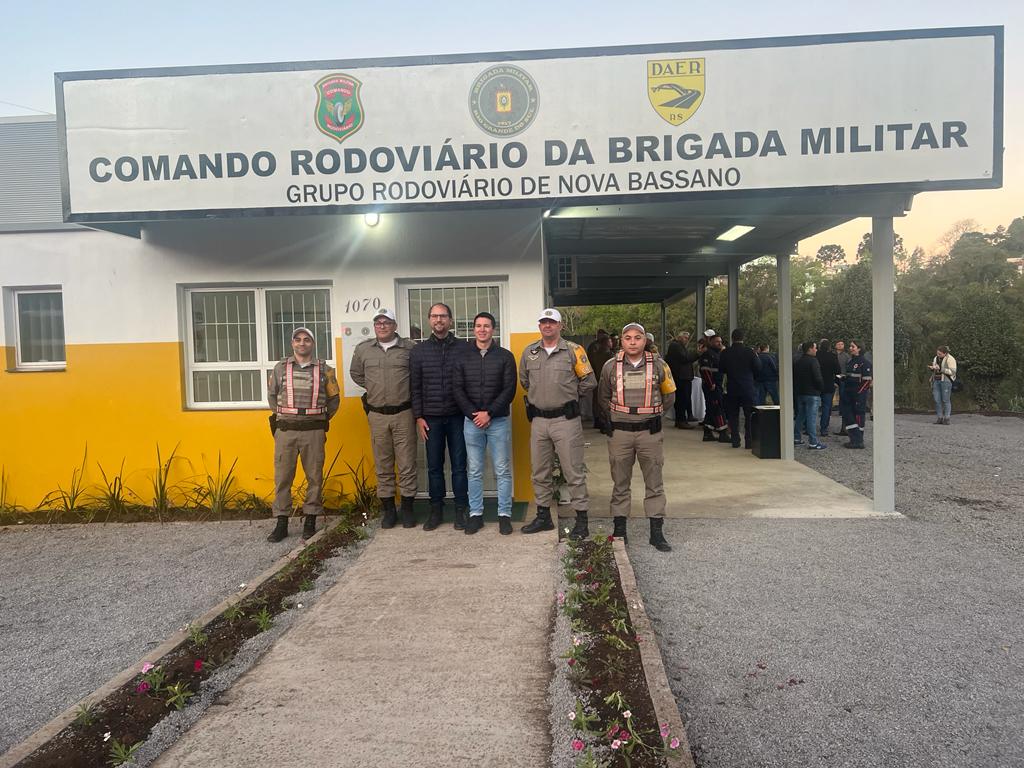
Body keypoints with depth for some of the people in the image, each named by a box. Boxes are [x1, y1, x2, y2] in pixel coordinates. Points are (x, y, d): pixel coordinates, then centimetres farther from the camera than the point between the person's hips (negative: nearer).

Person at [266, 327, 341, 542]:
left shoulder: (324, 369, 6)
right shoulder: (280, 368, 7)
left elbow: (334, 398, 13)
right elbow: (271, 395, 17)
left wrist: (322, 419, 9)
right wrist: (282, 416, 13)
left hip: (314, 431, 0)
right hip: (285, 431, 1)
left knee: (314, 476, 4)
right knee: (282, 476, 2)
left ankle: (310, 520, 15)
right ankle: (282, 523, 10)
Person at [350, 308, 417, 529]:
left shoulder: (410, 348, -2)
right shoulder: (363, 349, 7)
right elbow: (355, 374, 21)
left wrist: (409, 390, 1)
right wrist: (374, 388, 13)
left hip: (404, 413, -2)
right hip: (377, 415, 2)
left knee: (407, 464, 2)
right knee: (383, 465, 9)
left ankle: (407, 509, 13)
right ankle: (388, 509, 19)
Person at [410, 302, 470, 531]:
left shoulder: (463, 348, 1)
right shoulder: (418, 351, 6)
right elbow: (415, 387, 5)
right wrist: (418, 417, 0)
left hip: (457, 417, -1)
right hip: (431, 419, 2)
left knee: (459, 465, 5)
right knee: (434, 466, 9)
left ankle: (461, 510, 15)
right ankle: (436, 509, 20)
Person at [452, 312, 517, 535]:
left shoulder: (505, 356, 1)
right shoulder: (463, 357, 7)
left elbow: (509, 390, -5)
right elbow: (457, 389, 2)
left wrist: (489, 413, -13)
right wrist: (473, 414, -10)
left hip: (498, 421, -2)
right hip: (471, 421, 2)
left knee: (502, 471, 3)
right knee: (474, 471, 8)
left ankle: (504, 514, 12)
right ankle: (475, 514, 16)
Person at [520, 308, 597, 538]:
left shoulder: (573, 351, -5)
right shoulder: (529, 353, 8)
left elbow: (589, 382, -1)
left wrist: (569, 396, 5)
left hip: (566, 419, -5)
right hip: (538, 420, 5)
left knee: (573, 471, -1)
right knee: (540, 472, 13)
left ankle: (581, 521, 8)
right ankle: (543, 516, 27)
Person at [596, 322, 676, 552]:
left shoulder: (658, 365, -1)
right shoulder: (611, 367, 1)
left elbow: (668, 396, 11)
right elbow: (603, 398, 15)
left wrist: (651, 413, 11)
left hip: (650, 432, 0)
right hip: (619, 432, 1)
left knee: (654, 483, 4)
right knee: (620, 483, 8)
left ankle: (657, 532, 12)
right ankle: (619, 530, 18)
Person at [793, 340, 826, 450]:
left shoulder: (798, 361, 11)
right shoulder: (813, 361, -15)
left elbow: (794, 377, 16)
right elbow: (817, 378, -18)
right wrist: (821, 388, -3)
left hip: (800, 393, 8)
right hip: (812, 393, -8)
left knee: (800, 416, 17)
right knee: (812, 417, -7)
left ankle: (797, 438, 22)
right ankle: (813, 442, -7)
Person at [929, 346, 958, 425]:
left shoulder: (950, 359, -11)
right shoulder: (936, 358, 11)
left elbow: (952, 372, -17)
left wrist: (940, 369, -23)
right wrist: (931, 368, -5)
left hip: (946, 380, -6)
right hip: (936, 381, 6)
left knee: (945, 400, -6)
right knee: (937, 400, 1)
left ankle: (947, 419, -1)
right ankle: (939, 419, 4)